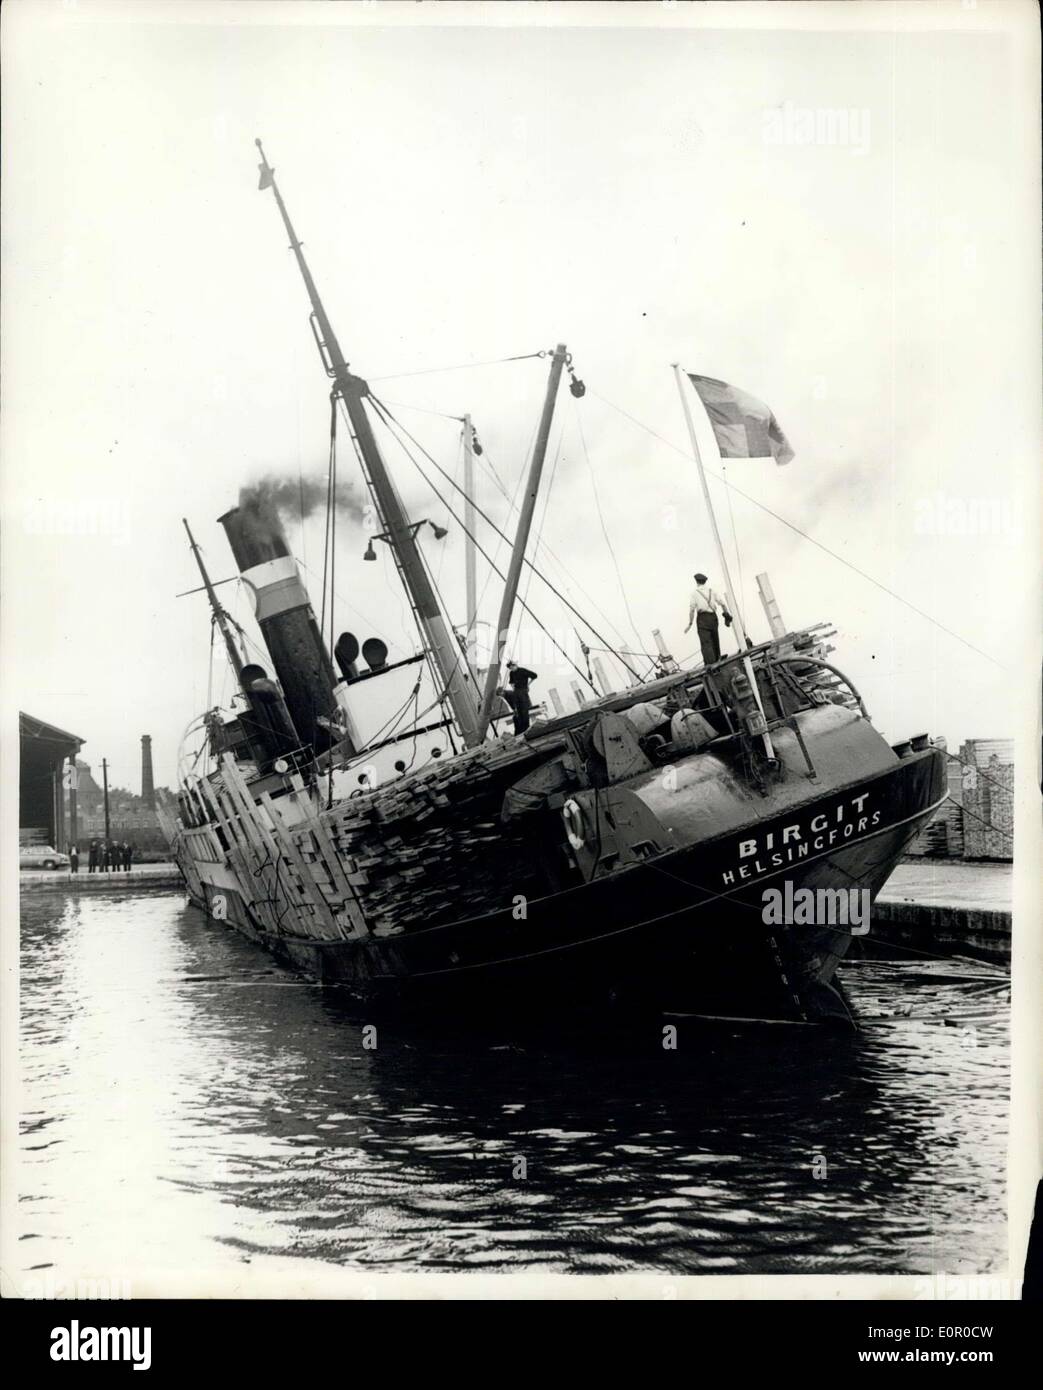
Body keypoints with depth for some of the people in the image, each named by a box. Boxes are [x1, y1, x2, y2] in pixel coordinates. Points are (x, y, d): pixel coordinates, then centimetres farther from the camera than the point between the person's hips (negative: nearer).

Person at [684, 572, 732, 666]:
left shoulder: (695, 592, 1)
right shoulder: (711, 591, 12)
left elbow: (692, 609, -5)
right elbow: (722, 603, 5)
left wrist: (690, 623, -1)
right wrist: (727, 615, 13)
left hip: (702, 618, -4)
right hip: (713, 616, 4)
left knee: (706, 643, -11)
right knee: (715, 641, 16)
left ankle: (710, 664, -22)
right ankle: (717, 661, 23)